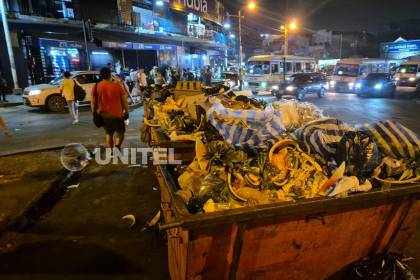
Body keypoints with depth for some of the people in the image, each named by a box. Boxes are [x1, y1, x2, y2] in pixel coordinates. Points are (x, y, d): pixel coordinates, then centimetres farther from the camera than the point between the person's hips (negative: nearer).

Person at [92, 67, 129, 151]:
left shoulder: (96, 87, -2)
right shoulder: (117, 86, -8)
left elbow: (93, 102, 3)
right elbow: (124, 101, -5)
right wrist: (126, 112, 6)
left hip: (103, 114, 3)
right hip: (117, 114, -3)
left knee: (108, 133, 20)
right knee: (120, 132, 12)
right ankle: (117, 146, -11)